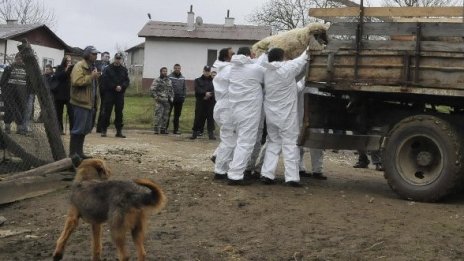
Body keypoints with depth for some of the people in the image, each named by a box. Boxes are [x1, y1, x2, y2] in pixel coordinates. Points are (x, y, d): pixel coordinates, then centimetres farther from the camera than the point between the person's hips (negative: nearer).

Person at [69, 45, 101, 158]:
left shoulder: (92, 67, 19)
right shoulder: (79, 66, -12)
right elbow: (77, 81, -26)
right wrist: (91, 76, -25)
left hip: (90, 102, 10)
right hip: (81, 102, -10)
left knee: (85, 128, 13)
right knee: (78, 128, -6)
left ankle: (79, 151, 22)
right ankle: (73, 153, 0)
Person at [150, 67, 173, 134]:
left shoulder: (169, 81, 16)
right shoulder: (157, 80, -3)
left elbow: (171, 91, 24)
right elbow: (152, 89, -8)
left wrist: (171, 98, 13)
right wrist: (156, 97, -14)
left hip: (167, 101, 6)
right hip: (159, 101, -6)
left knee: (165, 116, 7)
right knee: (158, 115, -9)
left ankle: (163, 129, 13)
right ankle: (156, 129, -6)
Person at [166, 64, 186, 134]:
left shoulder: (182, 78, 12)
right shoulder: (170, 77, -3)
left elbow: (184, 88, 14)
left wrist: (183, 97, 4)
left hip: (179, 99, 5)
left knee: (177, 115, 9)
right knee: (168, 114, -1)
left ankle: (176, 129, 14)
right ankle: (165, 127, 5)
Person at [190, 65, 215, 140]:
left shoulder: (213, 81, 11)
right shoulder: (198, 80, 10)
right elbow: (197, 90, -6)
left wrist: (210, 95, -17)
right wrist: (205, 93, -19)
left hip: (211, 102, 1)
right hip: (200, 103, -1)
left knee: (211, 118, 1)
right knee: (198, 118, 0)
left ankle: (211, 133, 5)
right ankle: (195, 133, 8)